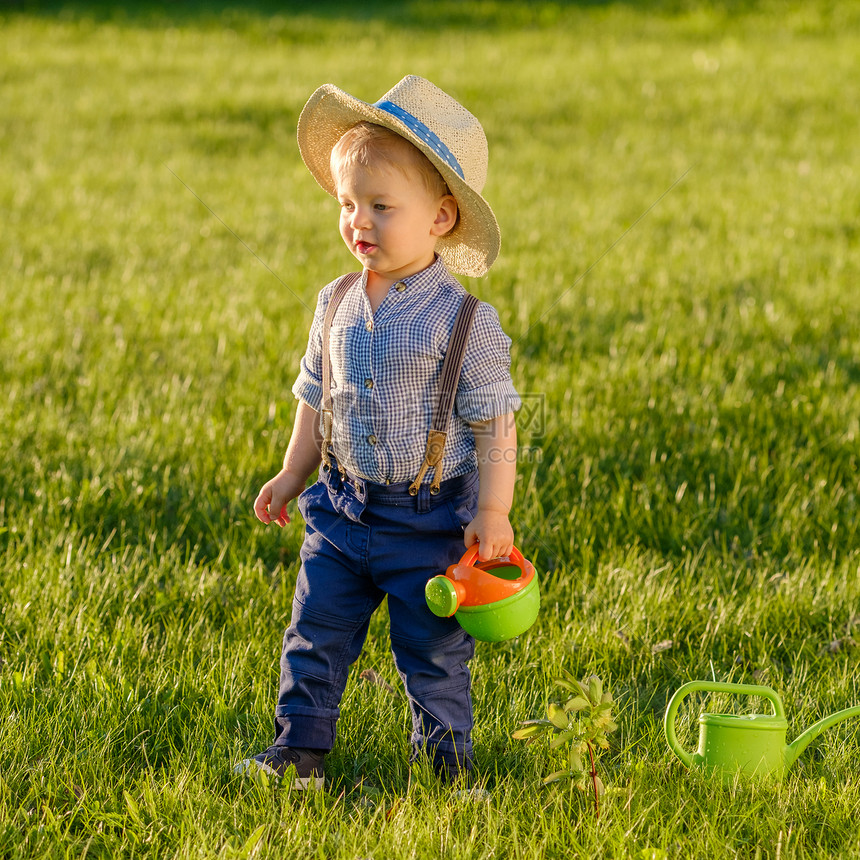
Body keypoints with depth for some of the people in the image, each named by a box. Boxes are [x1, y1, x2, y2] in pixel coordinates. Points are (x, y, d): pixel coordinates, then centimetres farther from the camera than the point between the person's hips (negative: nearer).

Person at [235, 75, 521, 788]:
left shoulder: (464, 320, -14)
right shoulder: (336, 307, 2)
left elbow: (494, 422, -12)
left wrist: (493, 513, -15)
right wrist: (293, 474, 16)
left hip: (429, 520, -5)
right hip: (344, 508, 5)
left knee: (433, 651, 6)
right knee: (316, 635, 8)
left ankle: (446, 756, 22)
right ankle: (300, 749, 21)